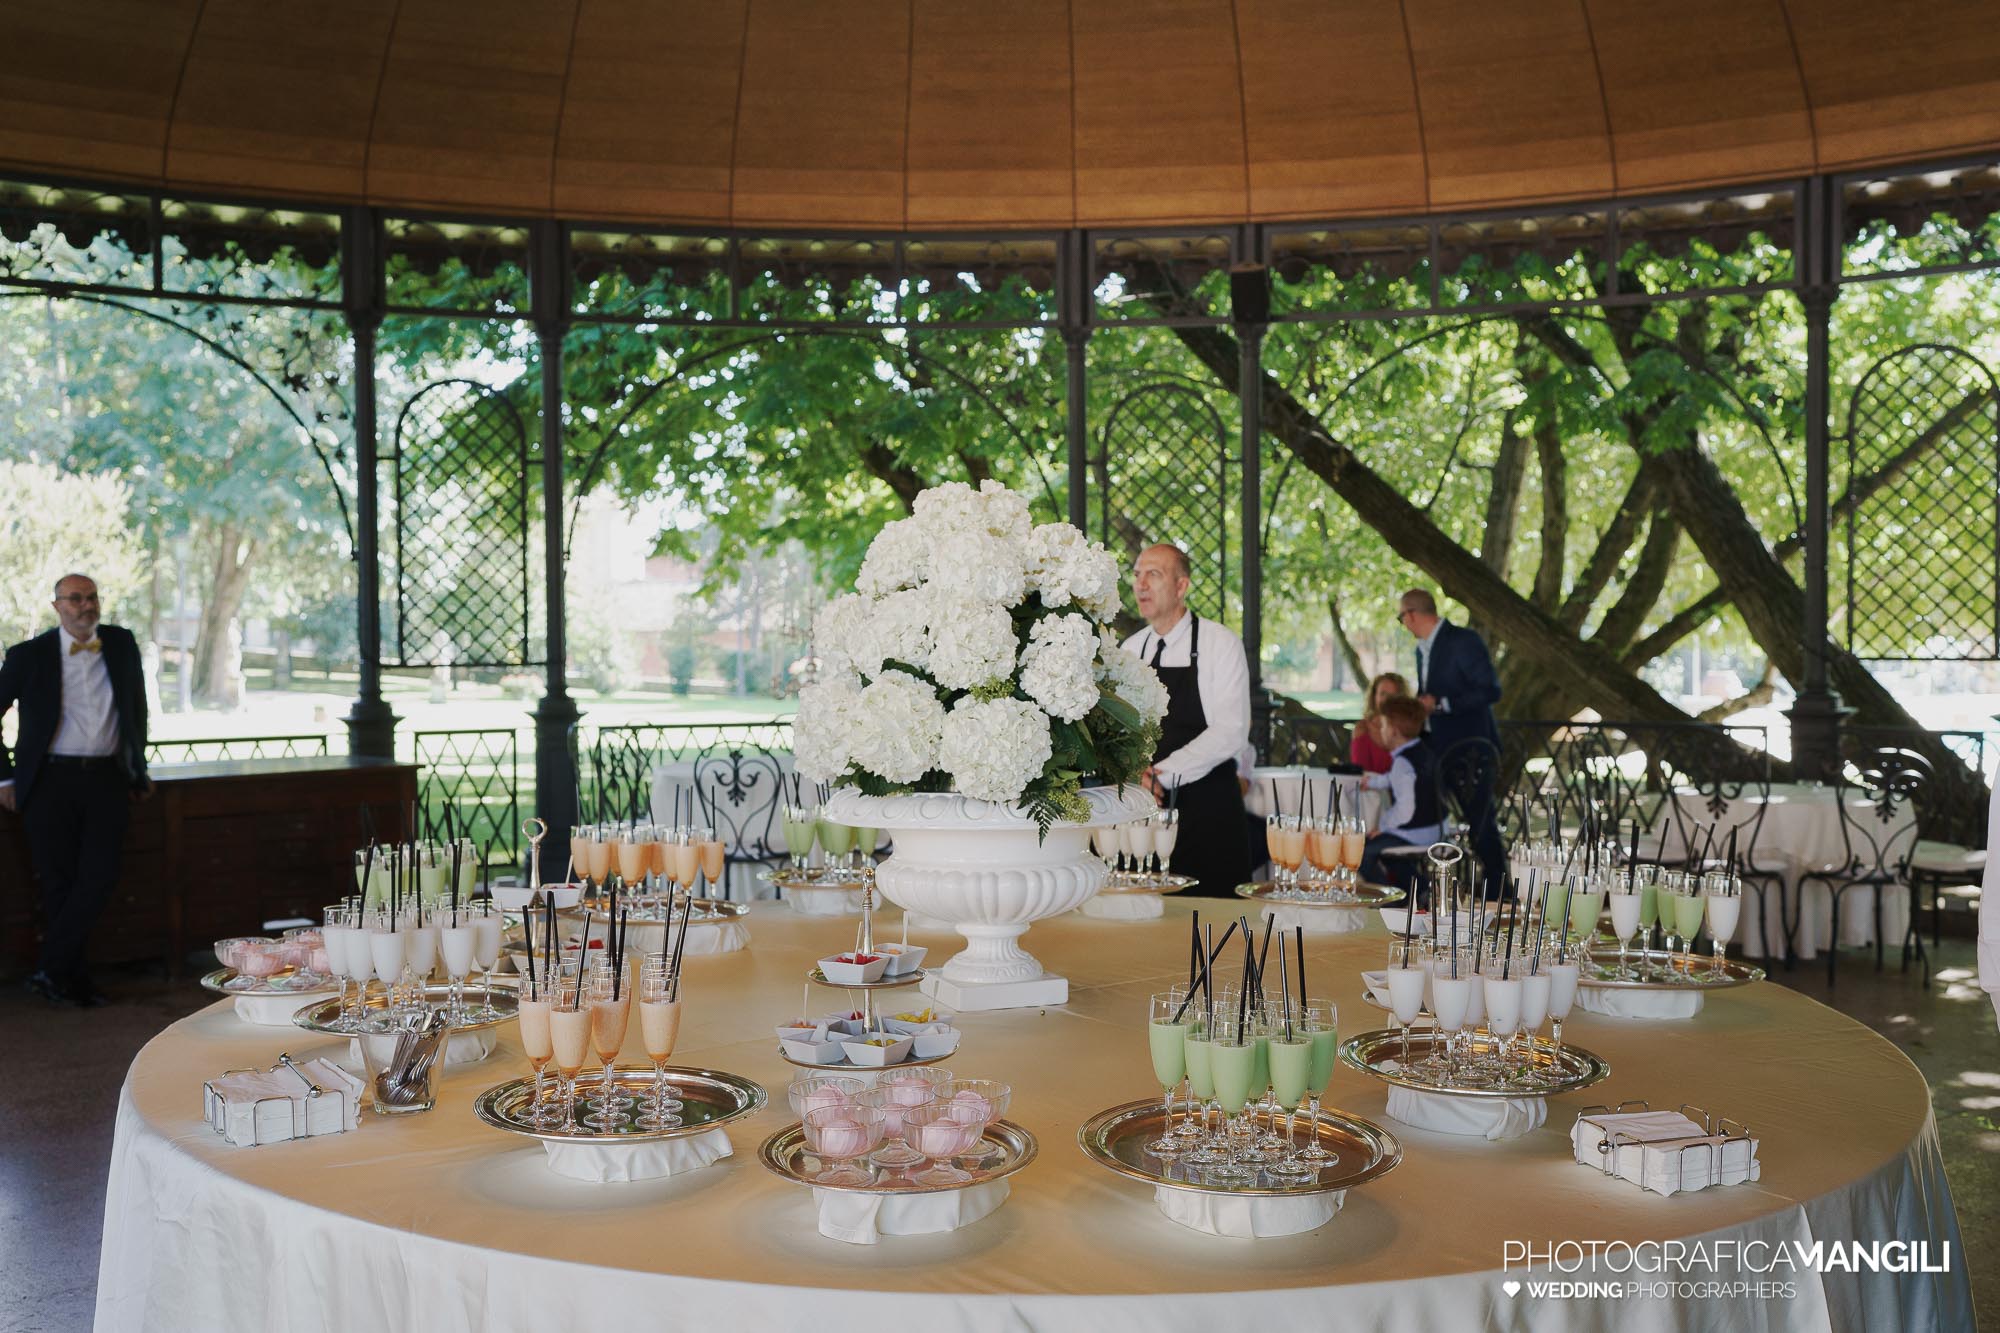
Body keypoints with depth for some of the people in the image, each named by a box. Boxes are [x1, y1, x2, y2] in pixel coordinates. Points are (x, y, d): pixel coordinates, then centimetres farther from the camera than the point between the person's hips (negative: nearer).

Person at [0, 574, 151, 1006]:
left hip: (107, 779, 2)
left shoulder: (122, 644, 8)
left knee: (98, 877, -8)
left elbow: (137, 707, 22)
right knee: (59, 882, 1)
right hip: (51, 781, -2)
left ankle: (51, 971, 0)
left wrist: (138, 769, 21)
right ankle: (72, 981, 10)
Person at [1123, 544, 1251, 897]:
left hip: (1209, 810, -4)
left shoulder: (1220, 644, -6)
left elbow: (1231, 731, -15)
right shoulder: (1129, 650, 10)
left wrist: (1161, 775, -21)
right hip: (1143, 805, 4)